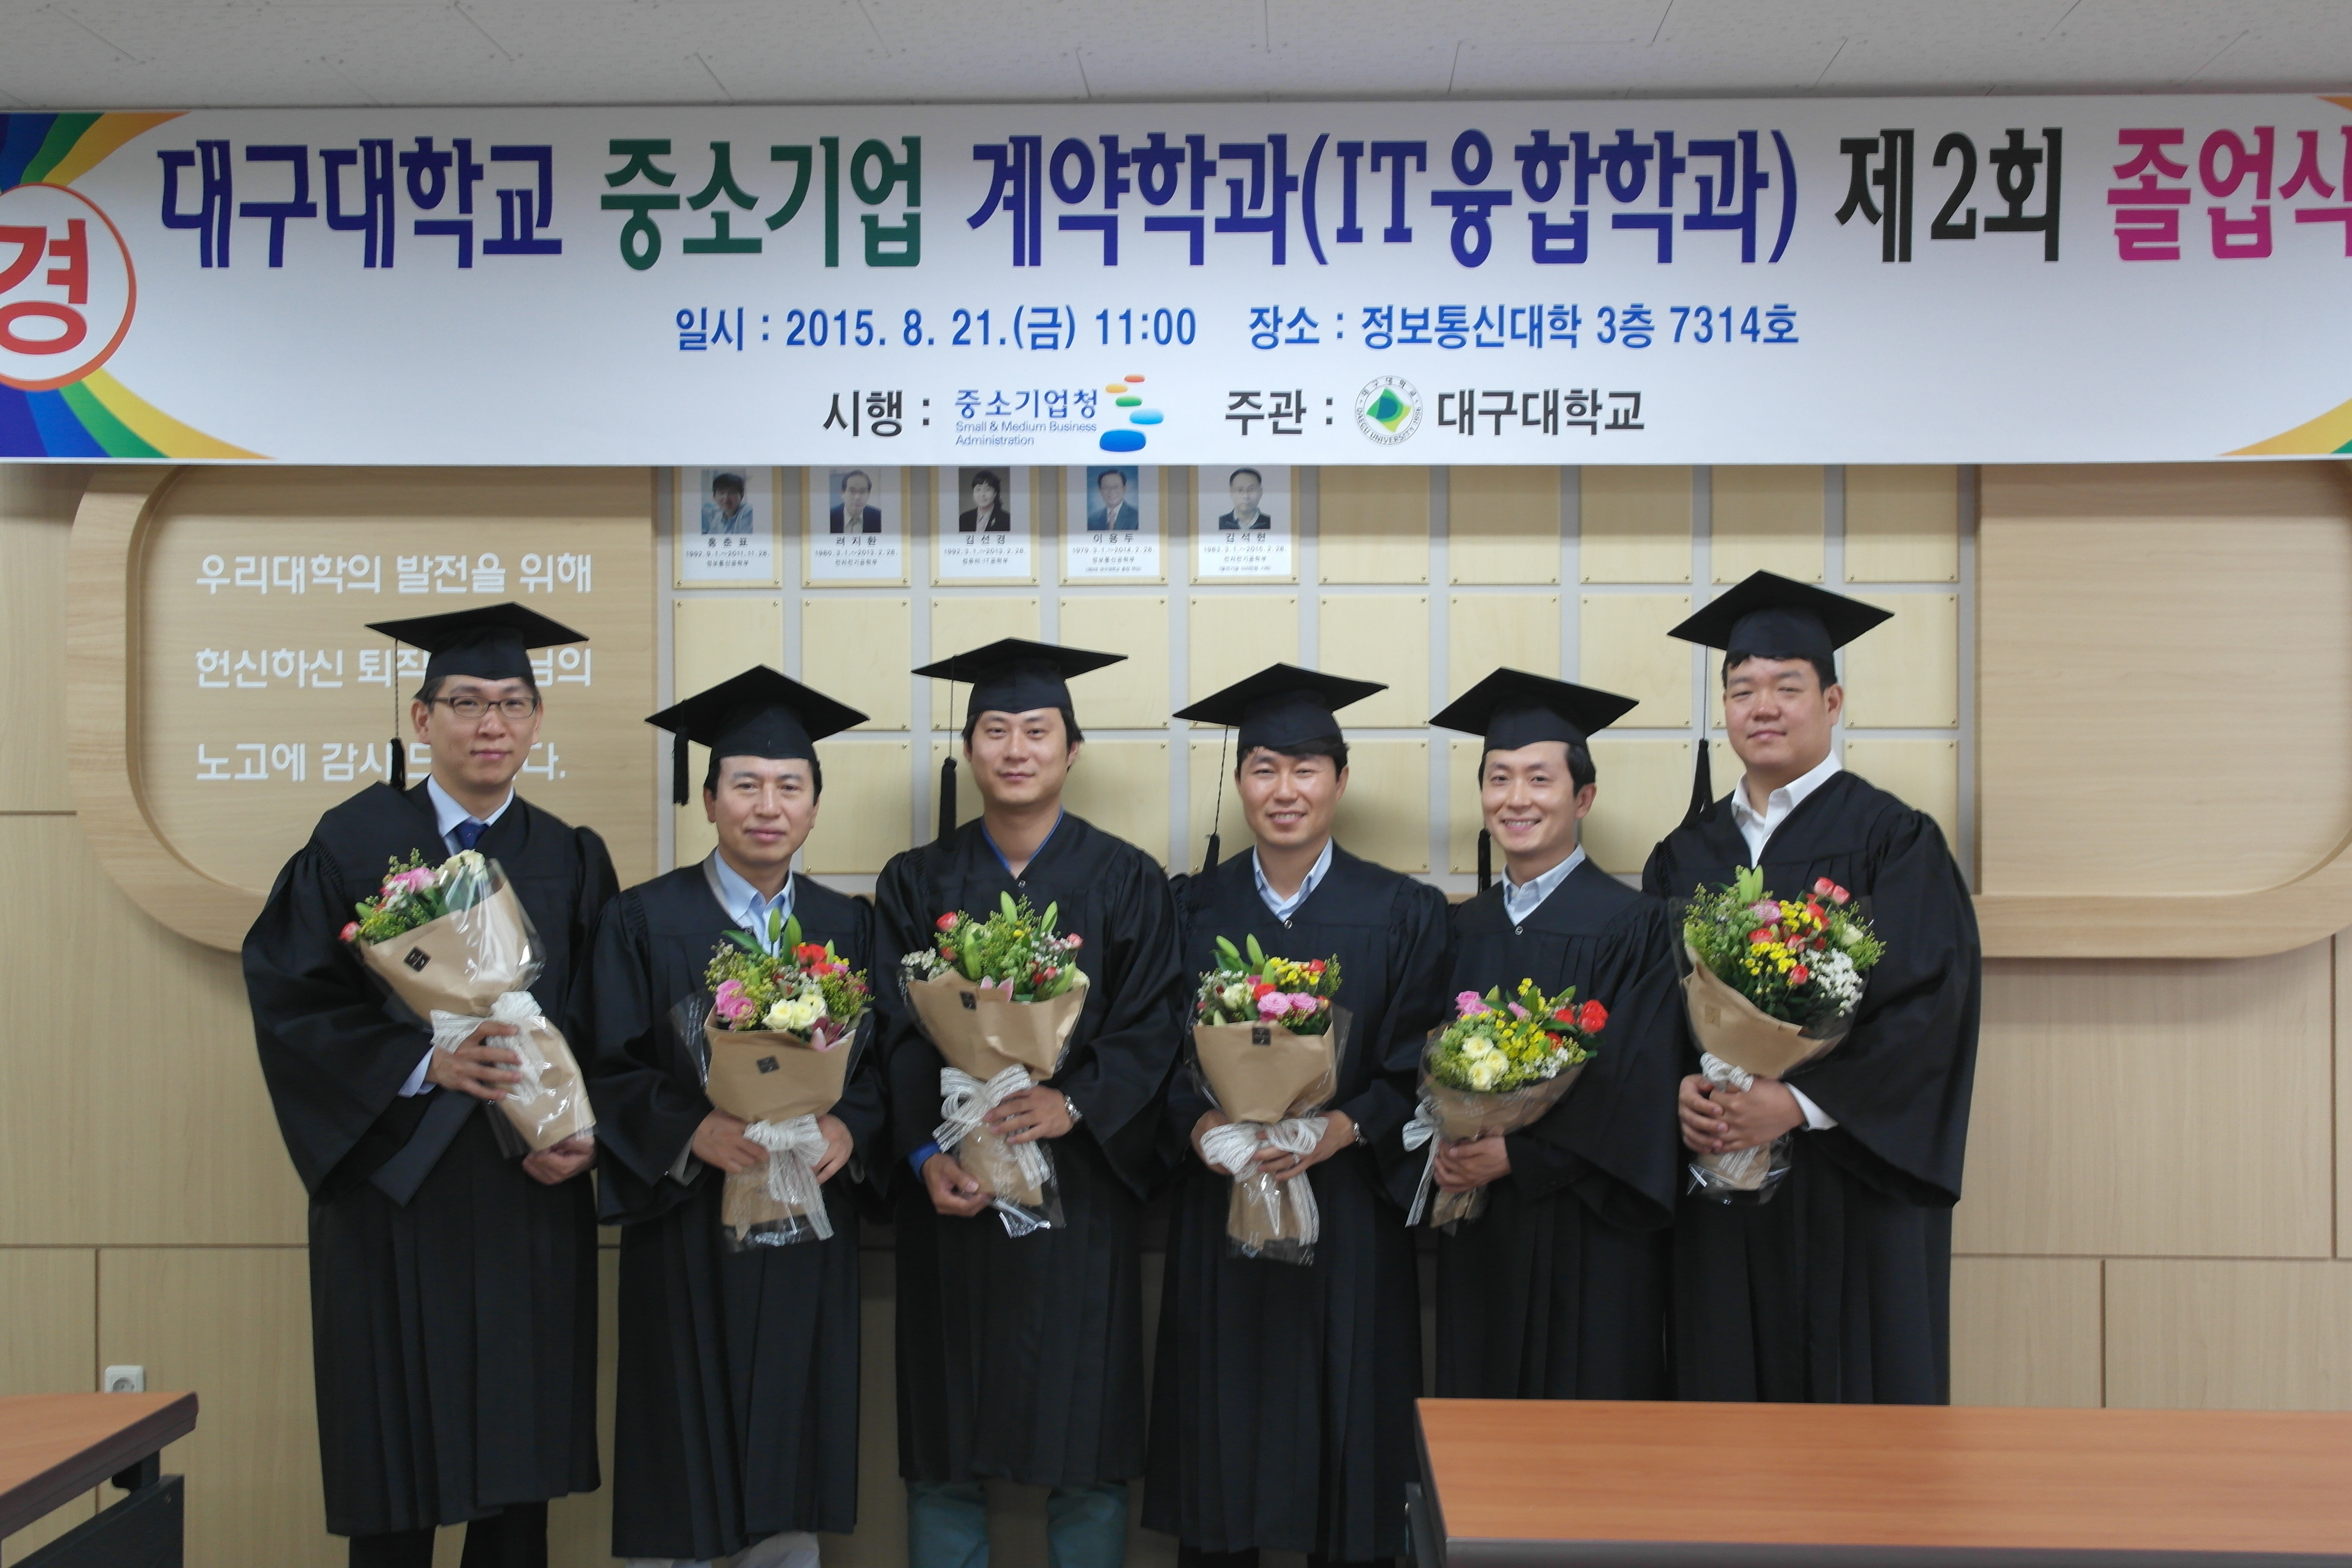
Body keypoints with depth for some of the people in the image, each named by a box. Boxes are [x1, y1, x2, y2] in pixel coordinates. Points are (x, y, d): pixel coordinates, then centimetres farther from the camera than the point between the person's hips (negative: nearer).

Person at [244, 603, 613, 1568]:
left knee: (522, 1459, 8)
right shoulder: (357, 841, -1)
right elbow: (291, 999, -7)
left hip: (532, 1196, 3)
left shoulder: (571, 861, 7)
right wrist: (425, 1062, -20)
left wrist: (587, 1133, -9)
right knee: (398, 1465, 4)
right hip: (396, 1189, -2)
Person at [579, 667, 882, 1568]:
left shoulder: (848, 926, 7)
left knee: (790, 1481, 9)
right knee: (678, 1470, 4)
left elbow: (881, 1063, 6)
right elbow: (610, 1073, -6)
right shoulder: (643, 920, -2)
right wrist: (694, 1131, -22)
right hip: (685, 1232, -2)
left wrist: (850, 1128, -14)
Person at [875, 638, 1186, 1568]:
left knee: (1085, 1453, 3)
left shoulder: (1126, 882, 3)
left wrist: (1074, 1103, -20)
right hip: (951, 1190, 2)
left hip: (1079, 1187, -1)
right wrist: (925, 1156, -12)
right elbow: (897, 1037, 2)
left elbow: (1150, 1030, -3)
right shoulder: (916, 884, 7)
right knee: (942, 1453, 6)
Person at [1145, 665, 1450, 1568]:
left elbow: (1417, 1072, -2)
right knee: (1219, 1437, 5)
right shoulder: (1192, 909, 6)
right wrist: (1198, 1124, -14)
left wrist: (1340, 1129, -17)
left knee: (1345, 1441, 4)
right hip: (1217, 1211, 1)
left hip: (1350, 1217, -1)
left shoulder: (1404, 915, 2)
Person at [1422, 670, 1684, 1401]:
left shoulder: (1633, 925, -6)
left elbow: (1636, 1085, -13)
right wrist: (1444, 1150, -9)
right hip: (1476, 1235, 5)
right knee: (1479, 1397, 11)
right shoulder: (1462, 929, 10)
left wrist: (1516, 1155, -19)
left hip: (1585, 1233, -4)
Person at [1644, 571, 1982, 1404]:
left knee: (1857, 1383, 2)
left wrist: (1800, 1103, -20)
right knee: (1724, 1386, 7)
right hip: (1718, 1188, 4)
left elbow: (1928, 1004, -10)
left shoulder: (1893, 840, -2)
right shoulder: (1685, 855, 12)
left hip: (1849, 1178, -3)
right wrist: (1680, 1090, -11)